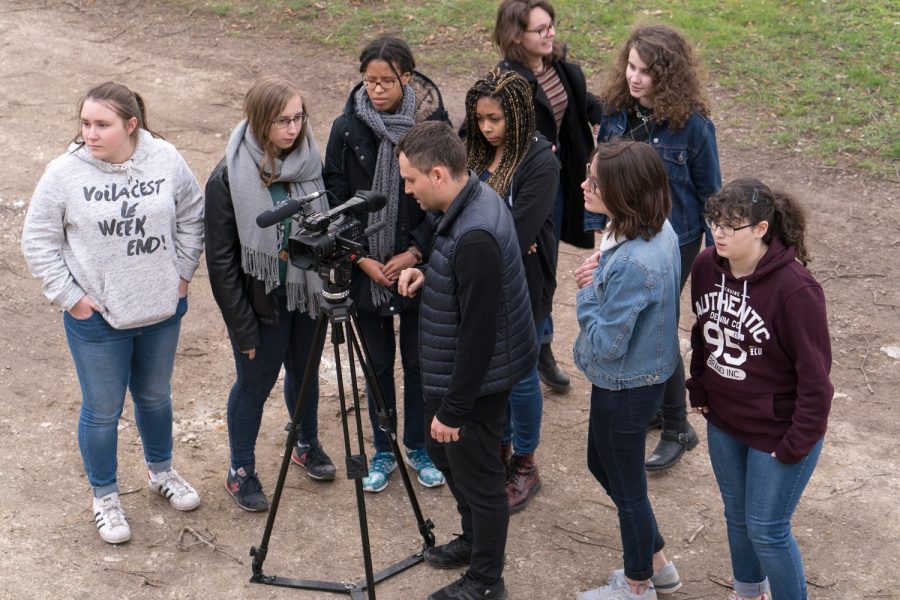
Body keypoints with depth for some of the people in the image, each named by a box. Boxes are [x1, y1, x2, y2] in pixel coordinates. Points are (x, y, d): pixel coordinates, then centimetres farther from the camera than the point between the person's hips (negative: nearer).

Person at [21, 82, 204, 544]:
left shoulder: (166, 160, -9)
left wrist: (183, 272, 4)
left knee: (155, 396, 23)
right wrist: (68, 296, -10)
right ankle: (105, 498, 30)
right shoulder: (63, 173, -16)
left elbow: (192, 216, 7)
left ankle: (161, 472, 47)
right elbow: (38, 241, -7)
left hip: (162, 310, 3)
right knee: (103, 410, 10)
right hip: (96, 319, -3)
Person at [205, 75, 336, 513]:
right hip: (261, 304, -4)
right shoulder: (228, 179, -19)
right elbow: (220, 260, -14)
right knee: (255, 383, 11)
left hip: (307, 295, 4)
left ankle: (307, 444, 47)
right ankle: (241, 471, 31)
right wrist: (243, 326, -14)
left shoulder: (311, 164, -6)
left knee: (305, 374, 22)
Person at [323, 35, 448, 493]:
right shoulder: (347, 129, -6)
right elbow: (336, 202, -2)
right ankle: (383, 451, 29)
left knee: (418, 360, 11)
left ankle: (418, 447, 30)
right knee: (378, 360, 12)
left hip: (417, 266, -1)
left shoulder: (433, 124, -9)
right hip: (366, 268, 1)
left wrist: (414, 253, -11)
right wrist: (363, 259, -9)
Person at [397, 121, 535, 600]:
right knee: (445, 455, 27)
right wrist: (428, 274, -1)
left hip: (474, 381, -10)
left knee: (478, 478, 7)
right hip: (452, 373, 10)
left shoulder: (476, 237, -31)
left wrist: (454, 410, -20)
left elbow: (479, 332, -28)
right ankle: (474, 540, 47)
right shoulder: (473, 199, 0)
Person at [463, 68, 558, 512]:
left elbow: (519, 231, -24)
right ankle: (499, 449, 38)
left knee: (519, 376, 8)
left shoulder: (541, 163, -18)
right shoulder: (476, 153, 2)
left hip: (522, 288, -6)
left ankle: (524, 466, 26)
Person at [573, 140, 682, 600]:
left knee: (626, 487, 12)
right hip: (643, 373, 10)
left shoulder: (633, 263, -34)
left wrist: (586, 291, -16)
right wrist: (597, 281, -8)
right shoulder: (657, 229, -5)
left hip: (625, 387, -10)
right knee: (601, 464, 27)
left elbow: (606, 344, -28)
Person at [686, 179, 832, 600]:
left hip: (777, 432, -6)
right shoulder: (706, 266, -8)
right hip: (723, 423, 6)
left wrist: (795, 445, -17)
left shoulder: (794, 289, -27)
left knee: (766, 529, 4)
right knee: (737, 514, 23)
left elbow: (814, 375, -21)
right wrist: (699, 390, 8)